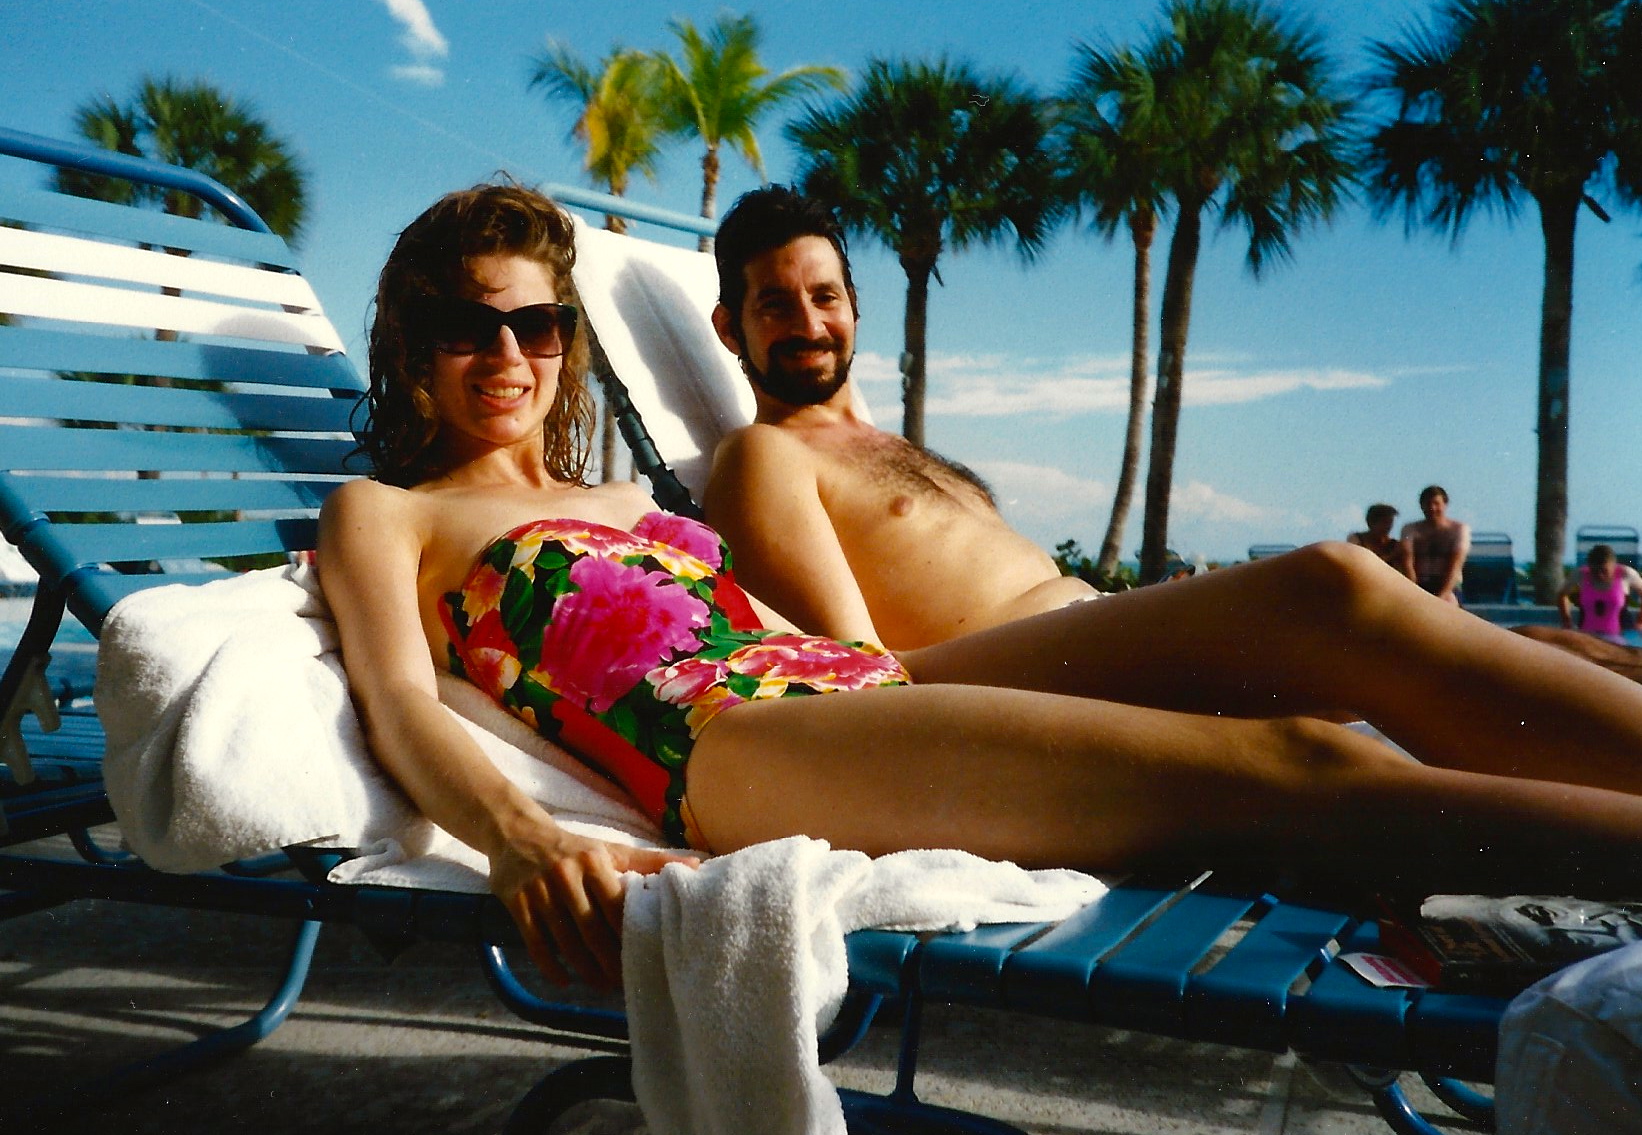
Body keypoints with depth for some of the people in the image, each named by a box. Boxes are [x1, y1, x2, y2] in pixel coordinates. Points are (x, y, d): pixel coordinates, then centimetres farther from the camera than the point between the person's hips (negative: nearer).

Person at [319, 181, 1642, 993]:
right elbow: (402, 705, -1)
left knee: (1324, 591, -14)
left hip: (866, 683, 7)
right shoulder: (383, 515, 18)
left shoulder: (629, 502, 35)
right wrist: (519, 835, -23)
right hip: (730, 748, -7)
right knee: (1282, 762, -27)